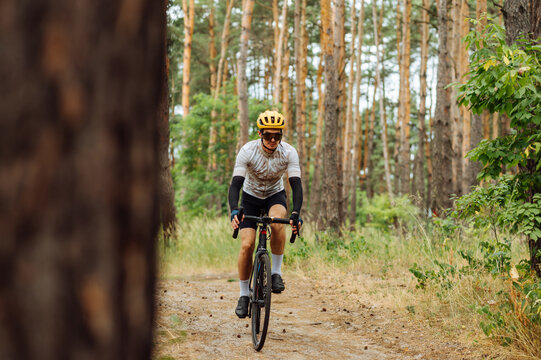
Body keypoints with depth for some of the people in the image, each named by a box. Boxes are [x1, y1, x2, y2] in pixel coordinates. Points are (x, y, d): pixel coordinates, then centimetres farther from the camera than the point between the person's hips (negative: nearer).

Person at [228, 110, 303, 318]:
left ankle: (276, 272, -17)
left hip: (275, 195, 0)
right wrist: (234, 211, -49)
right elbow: (235, 184, -32)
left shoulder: (289, 152, -23)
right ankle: (244, 295, 4)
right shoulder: (247, 151, -26)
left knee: (277, 222, -35)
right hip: (251, 196, 0)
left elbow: (296, 184, -29)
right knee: (247, 245, -13)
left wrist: (296, 213, -45)